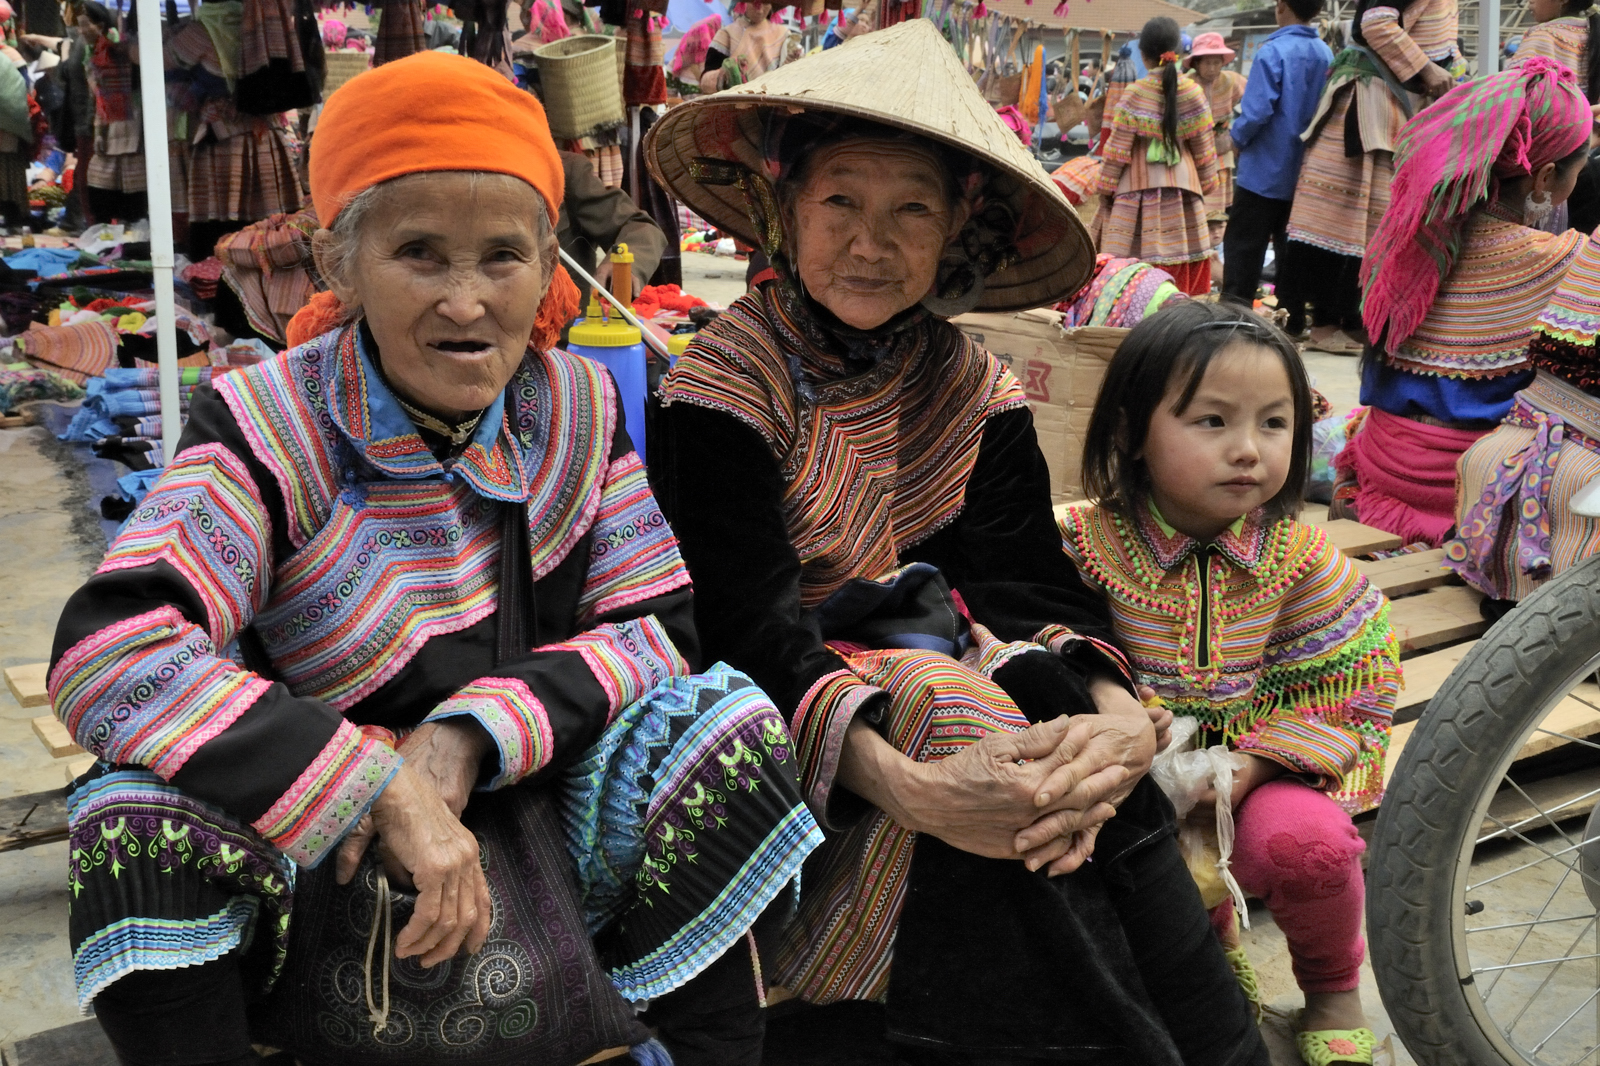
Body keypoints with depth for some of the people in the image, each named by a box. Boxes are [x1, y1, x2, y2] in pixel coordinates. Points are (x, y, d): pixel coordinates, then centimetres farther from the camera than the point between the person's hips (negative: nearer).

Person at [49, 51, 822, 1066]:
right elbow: (109, 651, -29)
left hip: (528, 811, 3)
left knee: (731, 729, -19)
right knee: (142, 821, -31)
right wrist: (383, 794, -35)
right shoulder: (269, 427, -14)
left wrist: (470, 737, -21)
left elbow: (657, 628, -4)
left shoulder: (577, 407, -2)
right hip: (311, 844, -2)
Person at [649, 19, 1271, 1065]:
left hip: (951, 664, 5)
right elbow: (754, 632, -19)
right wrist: (910, 786, -36)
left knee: (1083, 785, -24)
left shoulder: (975, 389, 7)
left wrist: (1121, 717, -26)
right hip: (790, 733, -4)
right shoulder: (726, 384, -9)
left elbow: (1033, 580, -3)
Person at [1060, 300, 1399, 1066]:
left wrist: (1254, 761, -16)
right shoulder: (1083, 543, -12)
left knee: (1309, 838, -30)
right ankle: (1212, 936, 12)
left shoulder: (1301, 557, -8)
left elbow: (1355, 681, -4)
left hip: (1259, 770, 0)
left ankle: (1332, 988, 8)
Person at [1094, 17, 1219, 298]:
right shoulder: (1192, 93, 0)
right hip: (1181, 190, 3)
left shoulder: (1135, 94, -7)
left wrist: (1105, 190, 4)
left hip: (1138, 189, -3)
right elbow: (1203, 149, 6)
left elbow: (1117, 149, -5)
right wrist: (1206, 185, 18)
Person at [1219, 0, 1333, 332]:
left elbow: (1257, 111, -21)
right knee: (1291, 246, 13)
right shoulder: (1326, 55, 2)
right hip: (1305, 172, 6)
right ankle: (1293, 319, 17)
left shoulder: (1273, 52, -16)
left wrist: (1238, 137, -4)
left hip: (1265, 168, -6)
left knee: (1243, 246, -1)